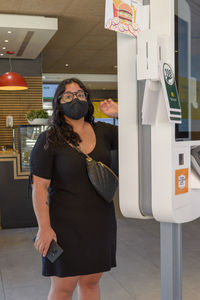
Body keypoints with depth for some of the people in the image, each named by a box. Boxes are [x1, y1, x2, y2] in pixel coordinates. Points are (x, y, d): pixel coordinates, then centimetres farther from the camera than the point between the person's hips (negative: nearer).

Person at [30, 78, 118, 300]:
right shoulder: (49, 140, -8)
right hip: (66, 223, -4)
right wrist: (44, 227, -14)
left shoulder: (102, 132, 5)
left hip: (100, 221, 4)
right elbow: (39, 187, -10)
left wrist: (120, 114, -4)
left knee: (91, 281, 17)